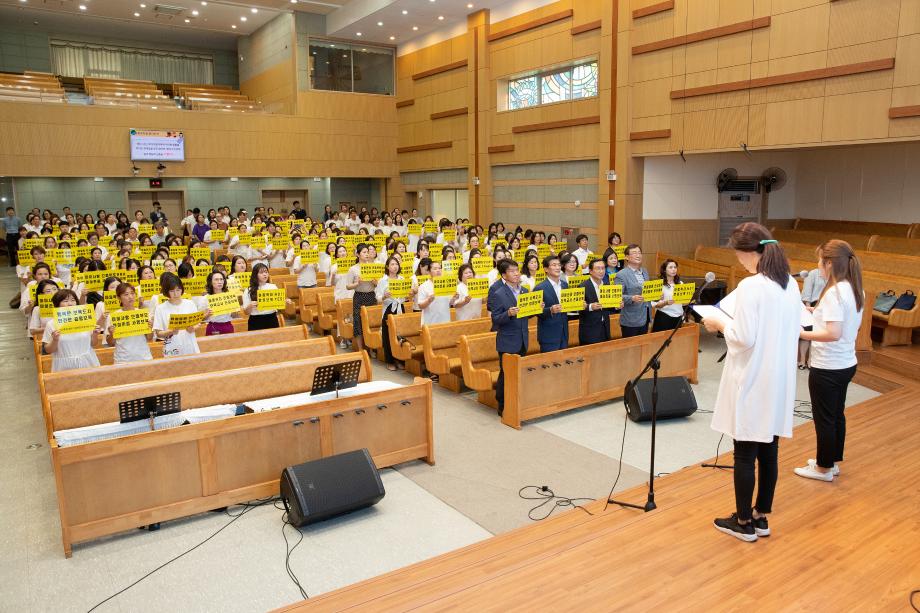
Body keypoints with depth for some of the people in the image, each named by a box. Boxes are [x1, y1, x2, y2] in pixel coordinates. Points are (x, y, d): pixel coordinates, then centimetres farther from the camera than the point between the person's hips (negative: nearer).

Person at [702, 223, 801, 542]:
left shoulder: (750, 286, -19)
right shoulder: (791, 284, 6)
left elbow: (745, 338, -21)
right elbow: (792, 330, 14)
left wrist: (721, 324, -4)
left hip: (752, 383, -8)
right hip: (779, 381, 8)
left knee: (745, 454, 5)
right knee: (768, 451, 16)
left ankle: (744, 522, 18)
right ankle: (761, 517, 28)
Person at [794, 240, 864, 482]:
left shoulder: (833, 292, -24)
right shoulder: (855, 290, 4)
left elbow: (833, 334, -29)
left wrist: (802, 334, -22)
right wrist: (817, 312, 14)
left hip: (827, 367, -9)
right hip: (846, 363, 9)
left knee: (824, 418, 6)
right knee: (837, 415, 20)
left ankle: (824, 468, 20)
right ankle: (832, 461, 34)